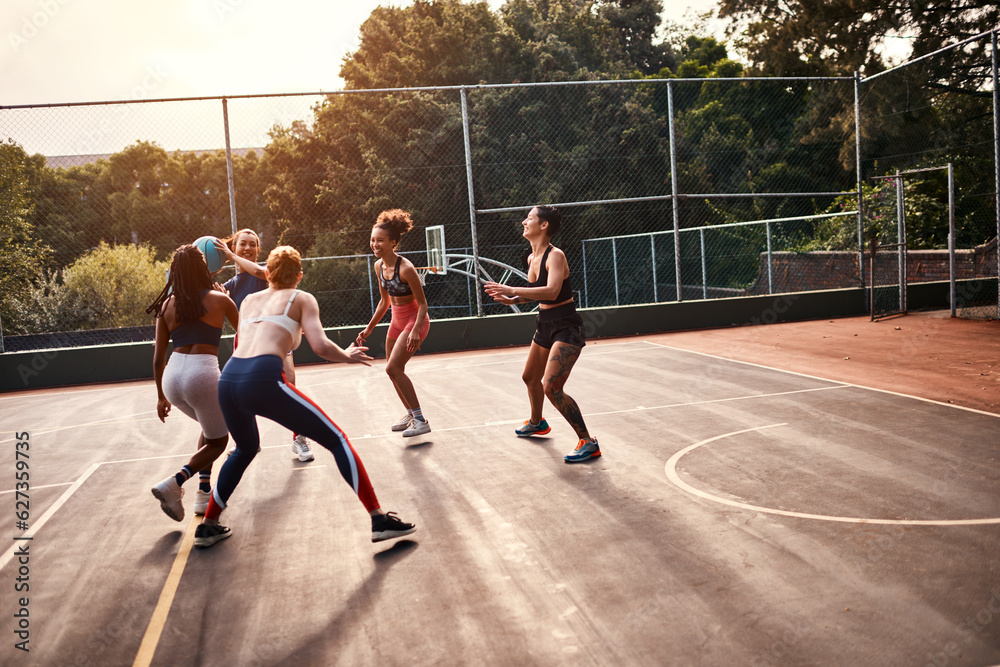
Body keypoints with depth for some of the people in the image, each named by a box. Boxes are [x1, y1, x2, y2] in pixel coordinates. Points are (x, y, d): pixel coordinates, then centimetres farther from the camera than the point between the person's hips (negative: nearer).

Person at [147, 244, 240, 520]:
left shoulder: (167, 305, 10)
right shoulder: (219, 300, 2)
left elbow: (158, 357, 12)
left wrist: (161, 396, 23)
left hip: (172, 376, 5)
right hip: (203, 374, -5)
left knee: (210, 427, 29)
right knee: (217, 441, 15)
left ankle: (204, 491, 23)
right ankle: (174, 483, -8)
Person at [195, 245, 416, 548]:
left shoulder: (249, 300, 27)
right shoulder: (301, 298, 13)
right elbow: (320, 346, -2)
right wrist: (347, 356, 17)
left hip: (227, 379, 6)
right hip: (262, 380, -6)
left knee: (245, 450, 34)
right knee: (337, 441, 4)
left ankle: (207, 526, 37)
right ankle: (380, 520, -1)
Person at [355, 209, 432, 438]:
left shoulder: (405, 268, -24)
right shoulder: (379, 266, 0)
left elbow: (422, 303, -20)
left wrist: (415, 330, -32)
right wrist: (369, 328, 14)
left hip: (415, 320, -8)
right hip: (397, 321, 8)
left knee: (393, 368, -17)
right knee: (393, 370, 13)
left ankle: (421, 421, -10)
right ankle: (411, 414, 32)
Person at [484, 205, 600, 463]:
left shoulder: (555, 256, -20)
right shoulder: (532, 259, 7)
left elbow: (551, 291, -36)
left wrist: (512, 290, -35)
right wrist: (513, 300, 6)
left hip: (566, 327, -10)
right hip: (545, 325, 10)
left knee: (551, 387, -20)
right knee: (530, 377, 24)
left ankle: (588, 443, -8)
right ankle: (536, 422, 52)